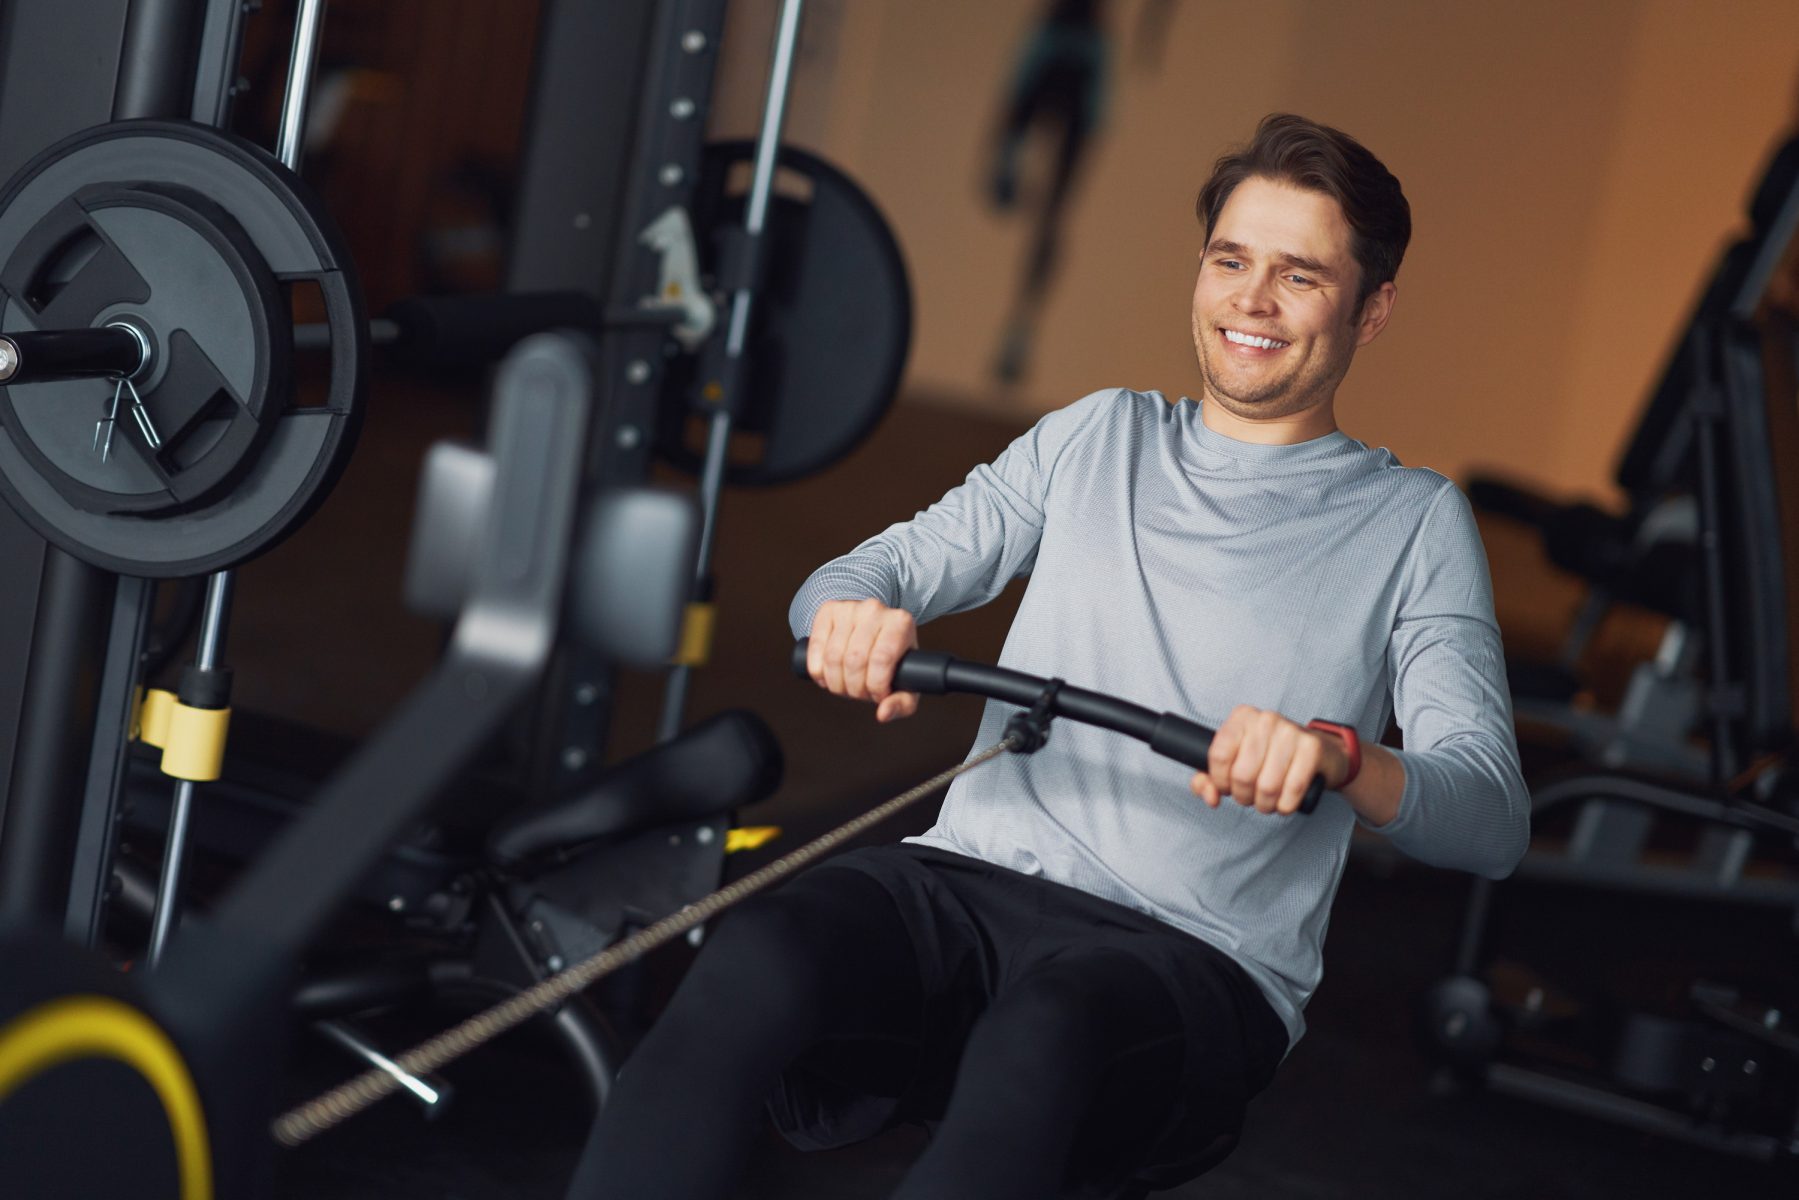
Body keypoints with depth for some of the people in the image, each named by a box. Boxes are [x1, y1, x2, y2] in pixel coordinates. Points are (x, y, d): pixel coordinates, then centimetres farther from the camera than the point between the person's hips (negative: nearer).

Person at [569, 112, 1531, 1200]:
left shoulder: (1413, 521, 11)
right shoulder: (1099, 437, 23)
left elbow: (1493, 820, 0)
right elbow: (891, 568, 18)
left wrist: (1342, 756, -24)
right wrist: (851, 611, -9)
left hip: (1196, 960, -3)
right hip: (969, 880, 3)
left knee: (1051, 1020, -41)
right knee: (759, 959, -33)